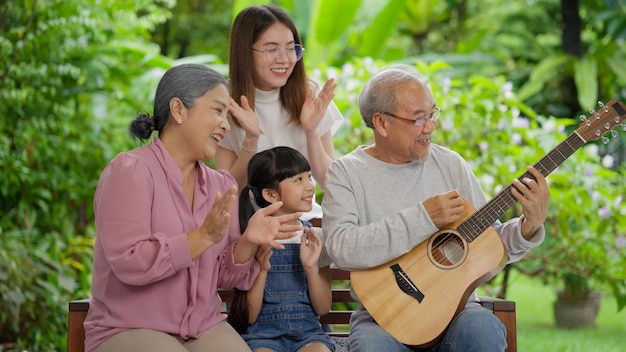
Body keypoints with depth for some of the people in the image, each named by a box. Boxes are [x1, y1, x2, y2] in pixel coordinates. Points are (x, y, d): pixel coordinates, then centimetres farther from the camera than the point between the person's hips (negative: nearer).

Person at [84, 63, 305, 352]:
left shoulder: (222, 185, 10)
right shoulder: (129, 171, -9)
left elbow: (223, 276, 10)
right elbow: (129, 263, -20)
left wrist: (248, 241, -10)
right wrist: (204, 237, -23)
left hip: (204, 328, 6)